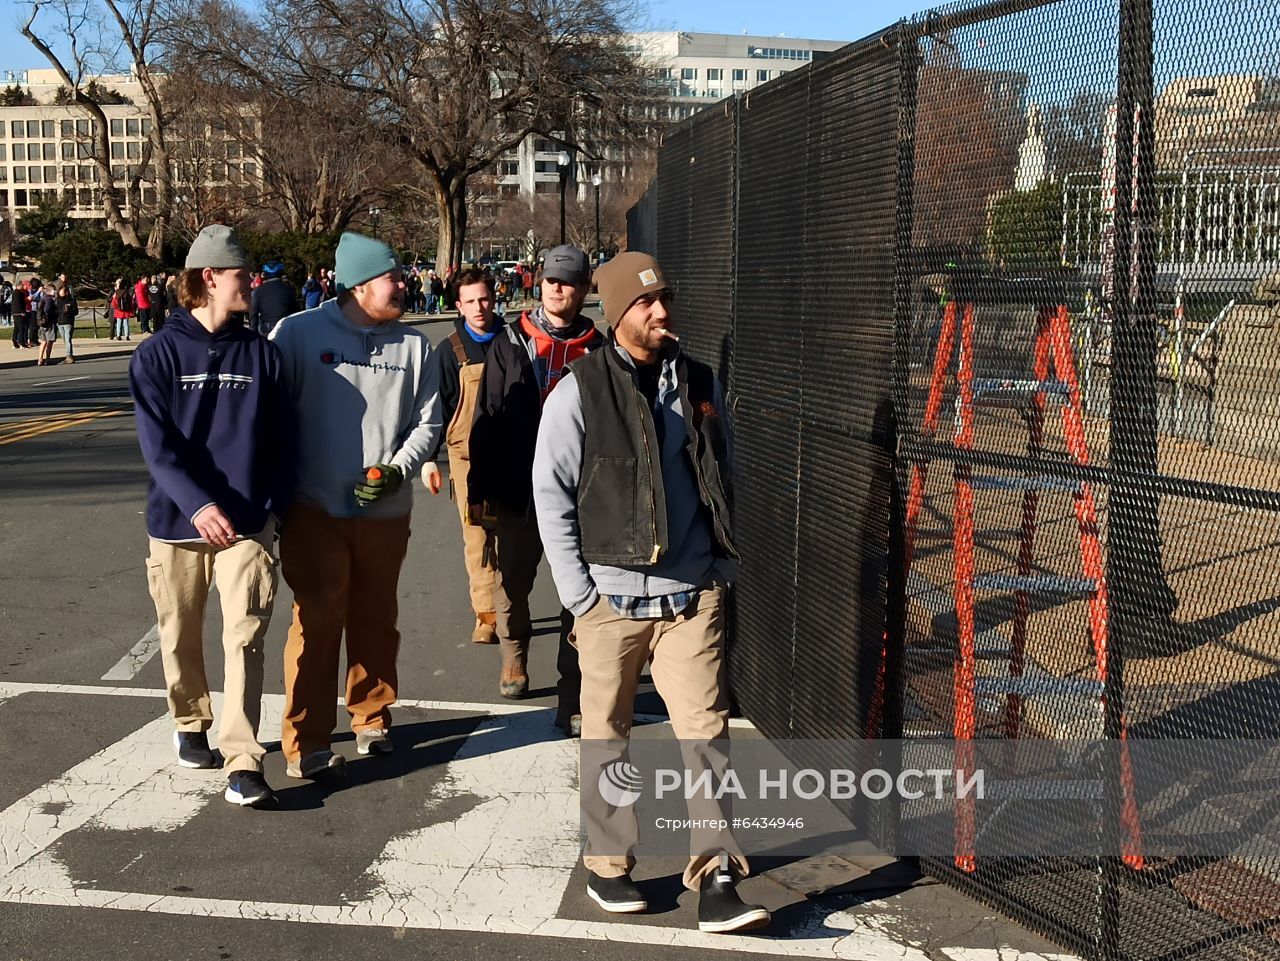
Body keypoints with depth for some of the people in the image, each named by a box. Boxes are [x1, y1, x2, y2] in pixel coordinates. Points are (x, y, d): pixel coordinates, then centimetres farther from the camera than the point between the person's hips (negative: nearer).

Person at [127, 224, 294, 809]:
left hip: (248, 522, 0)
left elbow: (282, 442, 6)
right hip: (177, 520, 0)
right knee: (181, 637, 13)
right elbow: (156, 442, -9)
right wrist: (197, 504, -21)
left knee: (244, 637, -9)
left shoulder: (260, 353, 6)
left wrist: (272, 509, -4)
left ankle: (243, 764, -8)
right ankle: (191, 726, 37)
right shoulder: (158, 354, -1)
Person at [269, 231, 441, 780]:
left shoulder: (413, 345, 6)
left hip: (386, 510, 4)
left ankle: (372, 719, 33)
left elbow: (427, 421, 7)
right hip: (316, 509, -3)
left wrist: (397, 470, -10)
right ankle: (306, 743, 6)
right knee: (318, 621, -5)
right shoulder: (299, 333, -5)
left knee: (375, 620, 14)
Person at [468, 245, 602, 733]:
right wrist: (479, 488, -1)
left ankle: (573, 696, 7)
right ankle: (514, 655, 40)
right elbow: (487, 417, 3)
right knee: (512, 583, 14)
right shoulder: (512, 342, 3)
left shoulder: (596, 350, 1)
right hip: (518, 491, 1)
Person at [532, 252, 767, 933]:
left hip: (692, 596, 3)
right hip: (610, 596, -2)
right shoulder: (579, 391, -4)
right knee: (606, 736, 9)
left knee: (706, 731, -3)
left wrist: (719, 569, 10)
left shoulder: (701, 384, 9)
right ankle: (607, 864, 25)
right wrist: (580, 594, -7)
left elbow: (724, 481, 16)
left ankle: (716, 879, 1)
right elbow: (551, 495, -4)